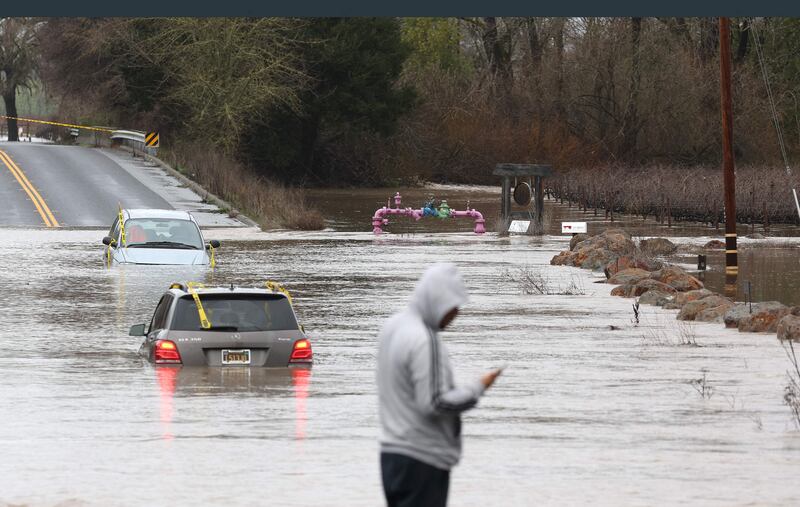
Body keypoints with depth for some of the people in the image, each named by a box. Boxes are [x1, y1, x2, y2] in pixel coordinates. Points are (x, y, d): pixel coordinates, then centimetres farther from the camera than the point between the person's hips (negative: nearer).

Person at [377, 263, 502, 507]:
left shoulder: (392, 327, 10)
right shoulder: (424, 341, -20)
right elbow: (434, 403, -22)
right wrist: (477, 388, -10)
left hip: (392, 451, 9)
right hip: (422, 460, -9)